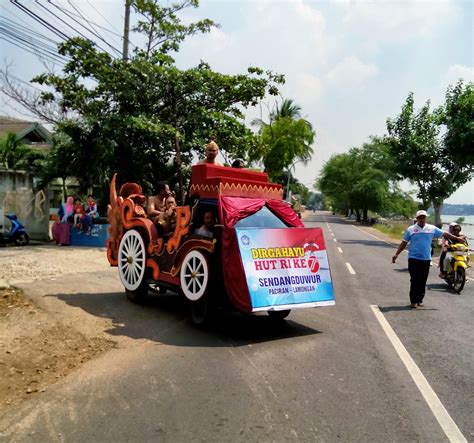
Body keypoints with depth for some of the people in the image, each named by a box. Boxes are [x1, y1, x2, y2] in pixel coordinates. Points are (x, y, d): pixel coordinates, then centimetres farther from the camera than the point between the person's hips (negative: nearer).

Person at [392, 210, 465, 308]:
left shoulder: (432, 228, 7)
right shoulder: (411, 229, 2)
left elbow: (444, 234, 15)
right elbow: (404, 243, 4)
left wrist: (457, 238, 15)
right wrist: (396, 254, -1)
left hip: (426, 259, 2)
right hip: (414, 259, -2)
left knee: (423, 281, 7)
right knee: (415, 280, -4)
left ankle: (420, 299, 18)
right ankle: (413, 301, 3)